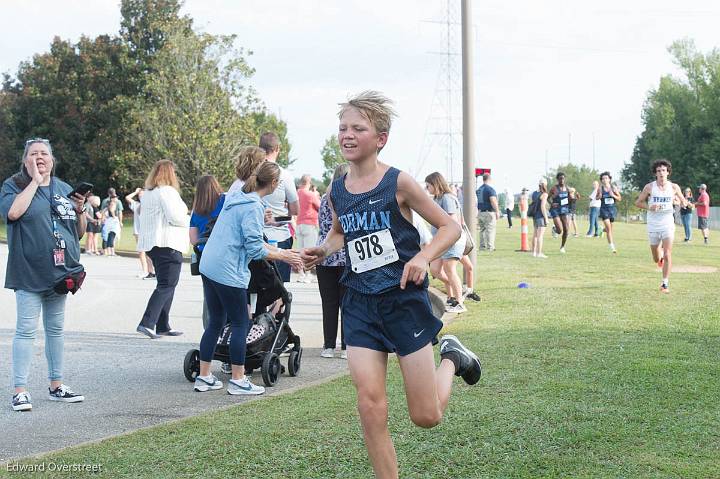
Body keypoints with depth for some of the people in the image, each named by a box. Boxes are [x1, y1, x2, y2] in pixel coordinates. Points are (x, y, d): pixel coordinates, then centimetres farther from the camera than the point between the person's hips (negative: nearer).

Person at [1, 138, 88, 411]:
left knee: (56, 329, 13)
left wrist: (80, 211, -3)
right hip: (29, 273, -5)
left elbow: (80, 233, 17)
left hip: (60, 272, 5)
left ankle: (56, 385, 21)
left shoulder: (64, 189, 13)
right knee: (26, 330, -6)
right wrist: (35, 181, -15)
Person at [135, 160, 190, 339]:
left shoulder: (147, 193, 17)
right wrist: (188, 220, 0)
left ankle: (163, 326, 15)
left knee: (166, 284, 16)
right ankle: (147, 323, -19)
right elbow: (175, 216, -20)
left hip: (151, 243, 10)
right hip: (168, 244, -10)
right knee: (166, 285, -9)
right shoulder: (168, 191, -12)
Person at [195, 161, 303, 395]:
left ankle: (204, 377, 18)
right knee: (240, 323, 1)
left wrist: (280, 251, 17)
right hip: (228, 271, -9)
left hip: (209, 267, 9)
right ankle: (237, 381, 5)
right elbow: (254, 249, -17)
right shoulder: (253, 206, -16)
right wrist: (283, 256, -6)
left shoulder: (236, 197, 13)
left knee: (215, 322, 15)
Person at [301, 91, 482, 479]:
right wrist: (322, 251, 4)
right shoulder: (337, 191, 4)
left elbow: (450, 227, -4)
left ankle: (451, 358, 33)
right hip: (360, 304, 4)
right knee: (370, 407, -8)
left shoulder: (397, 182, -11)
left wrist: (423, 257, -22)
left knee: (426, 417, 3)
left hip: (404, 300, -4)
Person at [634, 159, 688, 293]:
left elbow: (684, 203, 10)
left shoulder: (674, 187, -3)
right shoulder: (649, 187, -6)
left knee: (667, 255, -15)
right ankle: (661, 253, 49)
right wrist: (649, 207, -17)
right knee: (656, 259, 12)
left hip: (668, 225, -1)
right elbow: (638, 202, 2)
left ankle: (665, 284, -7)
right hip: (653, 226, 1)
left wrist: (679, 201, -14)